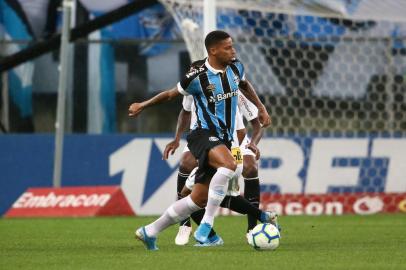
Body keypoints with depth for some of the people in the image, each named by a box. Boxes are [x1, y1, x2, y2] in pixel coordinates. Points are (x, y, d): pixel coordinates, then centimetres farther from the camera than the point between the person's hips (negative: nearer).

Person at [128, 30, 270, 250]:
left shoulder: (235, 68, 5)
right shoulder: (198, 77, -13)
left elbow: (244, 85, 29)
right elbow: (172, 94, 4)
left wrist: (261, 108, 24)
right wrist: (143, 106, 14)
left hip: (224, 139, 7)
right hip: (204, 135, -7)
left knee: (199, 199, 6)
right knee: (228, 164, -37)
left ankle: (150, 232, 20)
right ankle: (207, 225, -33)